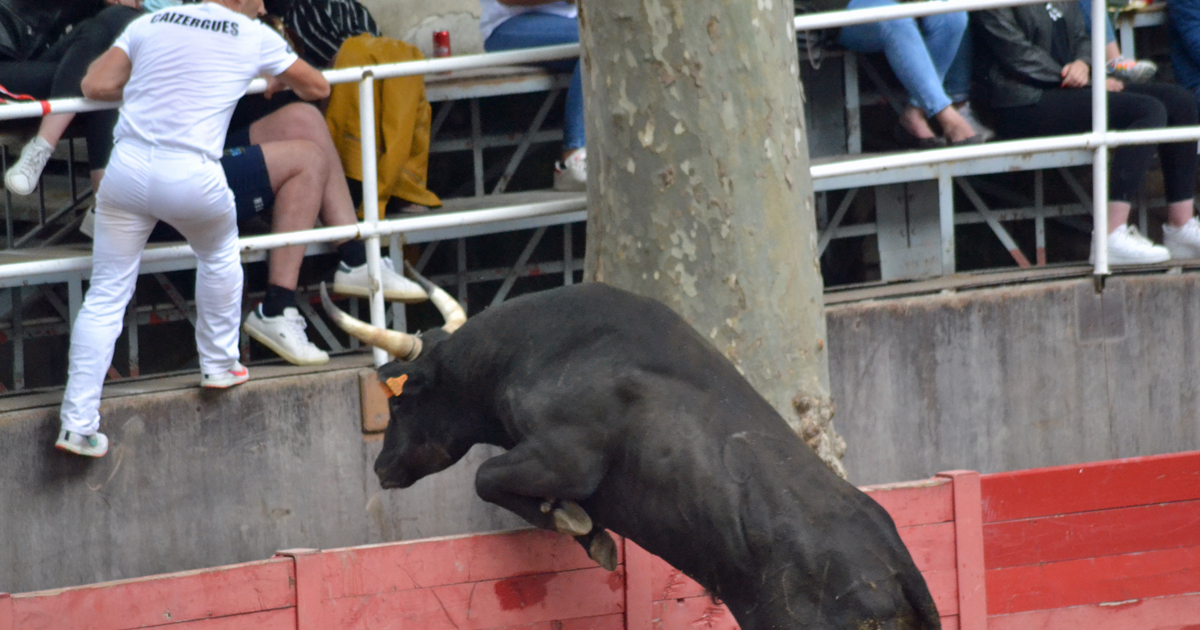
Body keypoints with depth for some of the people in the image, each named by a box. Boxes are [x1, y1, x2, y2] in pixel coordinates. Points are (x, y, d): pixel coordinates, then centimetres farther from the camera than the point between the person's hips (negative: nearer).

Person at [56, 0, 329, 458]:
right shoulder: (255, 37, 8)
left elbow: (95, 86, 8)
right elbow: (318, 88, 21)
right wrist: (282, 81, 42)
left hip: (127, 169, 2)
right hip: (191, 177, -2)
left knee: (105, 296, 6)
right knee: (219, 257, 31)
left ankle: (78, 424, 0)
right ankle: (219, 365, 41)